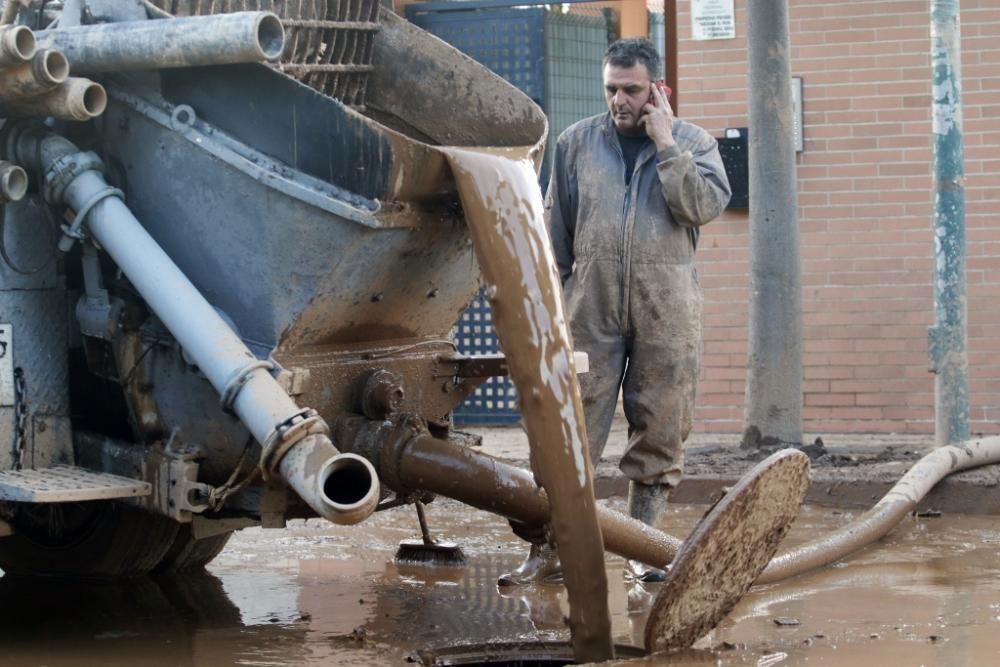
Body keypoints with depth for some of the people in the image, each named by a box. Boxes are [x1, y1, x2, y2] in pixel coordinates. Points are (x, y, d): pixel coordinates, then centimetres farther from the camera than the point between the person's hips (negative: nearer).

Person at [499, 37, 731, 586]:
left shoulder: (692, 143, 7)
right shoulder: (576, 143, 10)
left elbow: (706, 205, -11)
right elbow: (555, 230, 12)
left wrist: (666, 144, -11)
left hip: (666, 313, 0)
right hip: (591, 308, 0)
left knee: (659, 434, 3)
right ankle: (547, 548, 1)